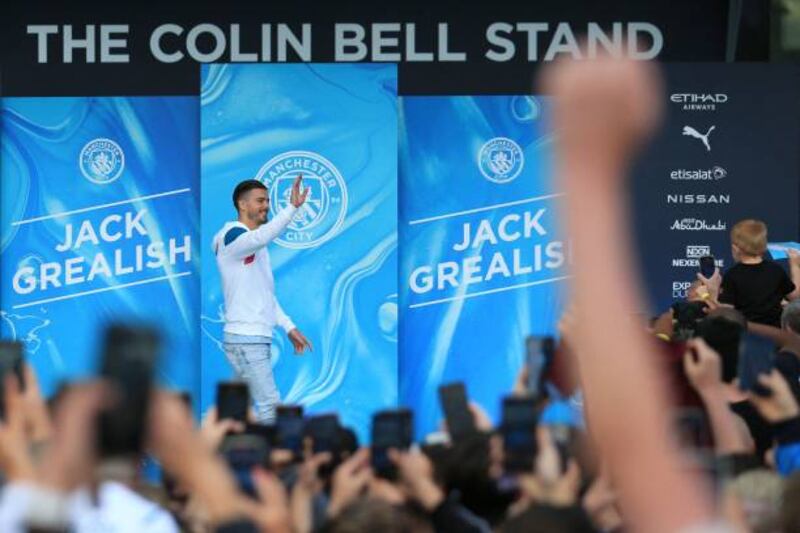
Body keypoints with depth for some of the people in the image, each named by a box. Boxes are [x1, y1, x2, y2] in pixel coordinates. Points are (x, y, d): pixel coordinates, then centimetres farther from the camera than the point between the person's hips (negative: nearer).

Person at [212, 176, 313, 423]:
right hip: (245, 340, -10)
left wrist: (289, 327, 19)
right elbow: (261, 237, -34)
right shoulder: (233, 236, -10)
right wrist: (292, 208, -42)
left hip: (258, 338, 10)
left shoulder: (255, 245, 20)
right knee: (270, 406, -14)